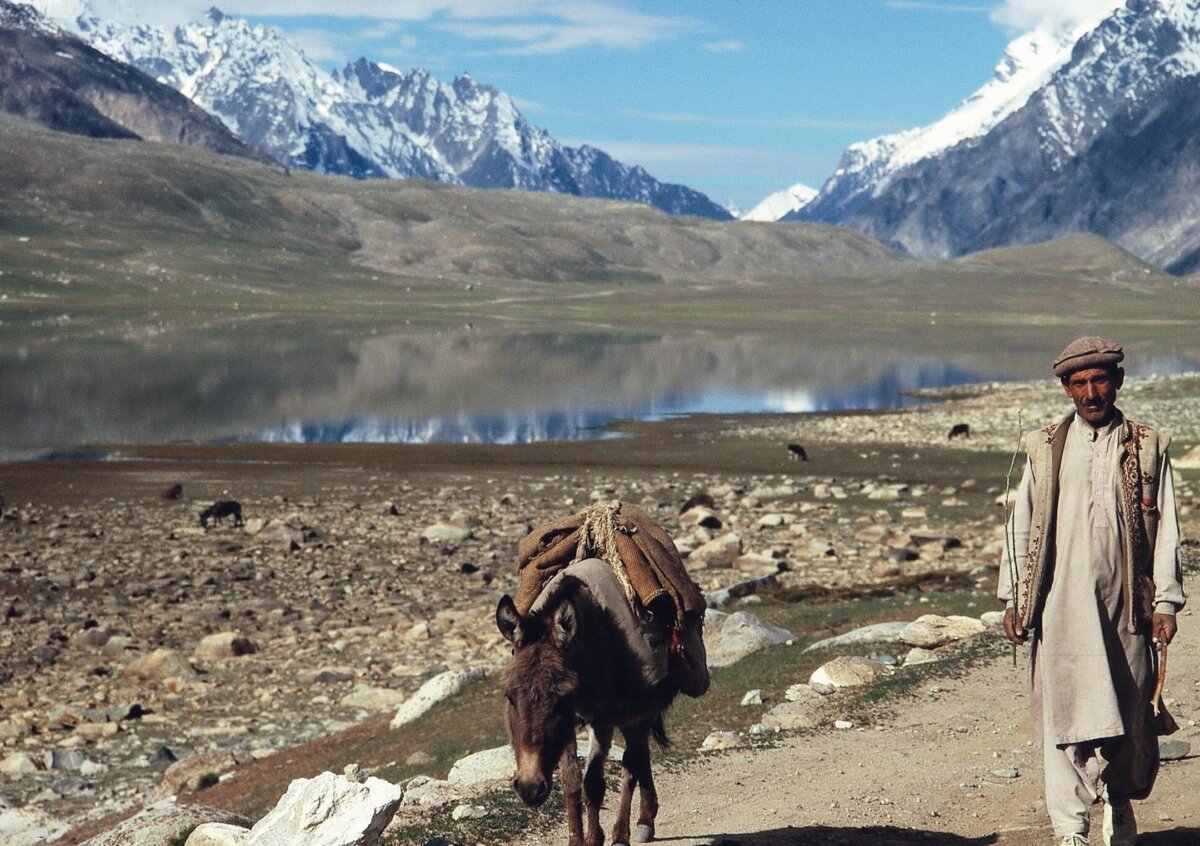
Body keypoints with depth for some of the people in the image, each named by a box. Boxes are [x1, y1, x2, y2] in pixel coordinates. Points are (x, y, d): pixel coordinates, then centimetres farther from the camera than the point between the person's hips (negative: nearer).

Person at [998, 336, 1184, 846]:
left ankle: (1119, 802, 30)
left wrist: (1165, 601, -1)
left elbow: (1165, 530, 6)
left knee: (1128, 713, 7)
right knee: (1066, 711, -7)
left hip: (1124, 603, 0)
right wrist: (1013, 599, 6)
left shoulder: (1147, 449, 7)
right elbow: (1020, 527, 11)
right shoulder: (1044, 449, 8)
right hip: (1061, 603, 0)